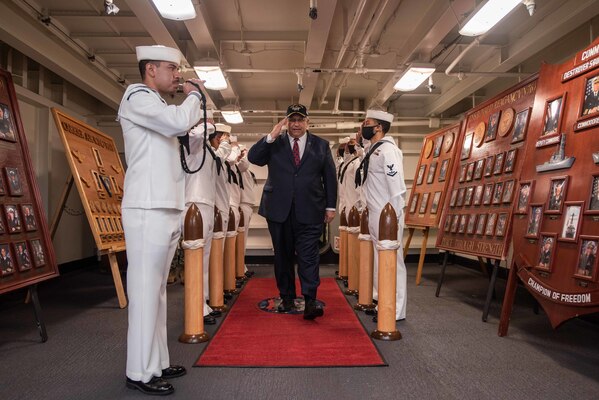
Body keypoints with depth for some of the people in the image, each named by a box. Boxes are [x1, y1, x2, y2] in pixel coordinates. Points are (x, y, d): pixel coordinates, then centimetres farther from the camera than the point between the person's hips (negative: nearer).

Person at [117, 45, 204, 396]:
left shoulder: (159, 106, 24)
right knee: (145, 290, -6)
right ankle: (140, 372, 3)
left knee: (157, 290, 11)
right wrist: (194, 94, -3)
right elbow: (180, 120, -19)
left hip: (167, 209, 9)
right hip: (148, 210, -9)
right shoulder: (136, 96, -4)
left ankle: (157, 362, 20)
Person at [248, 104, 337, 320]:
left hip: (309, 211, -1)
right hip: (279, 210, 2)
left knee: (308, 256, -6)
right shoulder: (274, 144, 9)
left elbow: (330, 177, 9)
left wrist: (330, 206, 4)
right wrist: (271, 137, -13)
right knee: (283, 255, 9)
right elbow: (253, 157, -4)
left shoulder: (321, 145, 9)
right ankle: (287, 298, 21)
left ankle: (310, 301, -5)